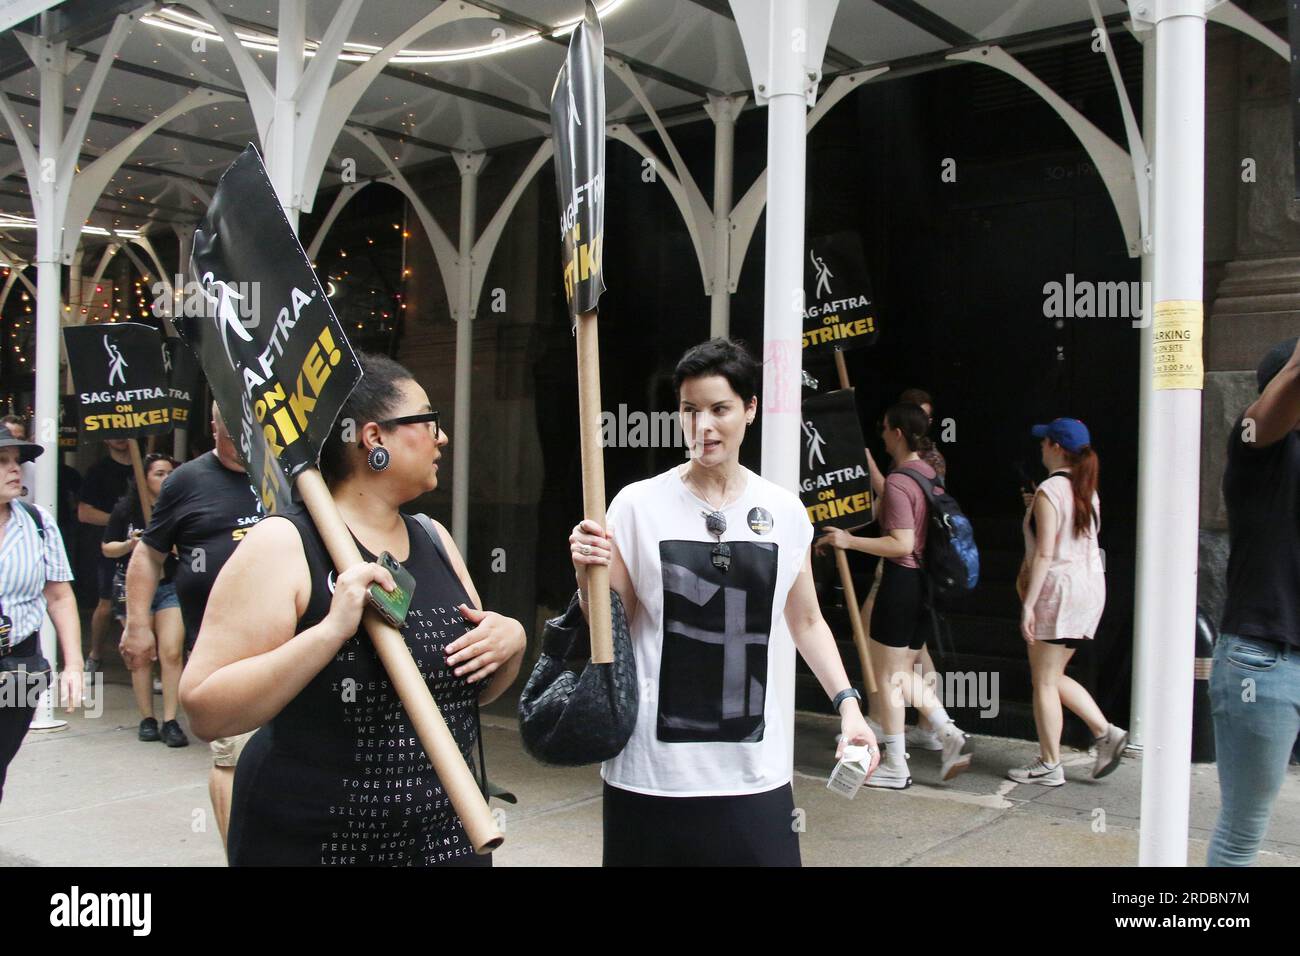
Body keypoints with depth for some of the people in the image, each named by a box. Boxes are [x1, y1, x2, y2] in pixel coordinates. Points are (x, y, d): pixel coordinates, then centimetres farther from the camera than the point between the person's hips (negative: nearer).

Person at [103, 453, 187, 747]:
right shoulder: (126, 510, 1)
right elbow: (107, 548, 7)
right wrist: (131, 544, -11)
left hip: (171, 586, 0)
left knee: (171, 653, -10)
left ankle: (170, 722, -5)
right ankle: (147, 720, 14)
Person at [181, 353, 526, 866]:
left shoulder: (434, 539, 6)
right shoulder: (283, 544, -13)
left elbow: (479, 689, 13)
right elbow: (204, 710, -20)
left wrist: (510, 641, -8)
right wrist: (330, 631, -30)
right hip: (309, 841, -5)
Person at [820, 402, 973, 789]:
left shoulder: (898, 481, -18)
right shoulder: (931, 476, 10)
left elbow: (902, 544, -23)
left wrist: (850, 541, -20)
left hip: (901, 582, -9)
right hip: (926, 582, 9)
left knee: (887, 676, 4)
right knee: (904, 672, 20)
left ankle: (895, 766, 11)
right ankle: (950, 736, 8)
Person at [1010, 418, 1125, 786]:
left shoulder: (1049, 491, -14)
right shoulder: (1087, 491, 12)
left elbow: (1044, 554, -19)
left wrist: (1028, 603, -17)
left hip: (1059, 589, -9)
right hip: (1091, 586, 9)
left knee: (1044, 681, 2)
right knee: (1053, 676, 19)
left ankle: (1049, 766, 8)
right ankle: (1105, 732, 10)